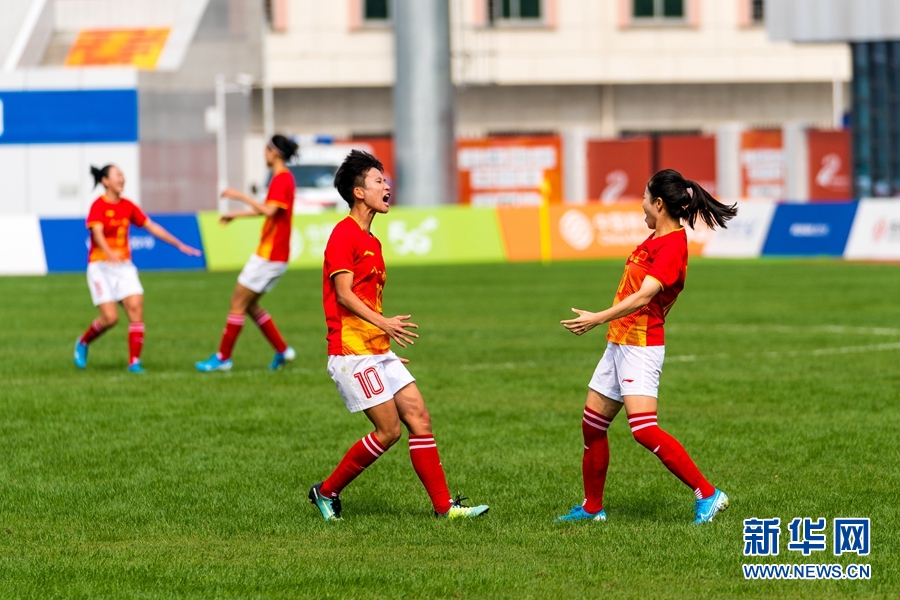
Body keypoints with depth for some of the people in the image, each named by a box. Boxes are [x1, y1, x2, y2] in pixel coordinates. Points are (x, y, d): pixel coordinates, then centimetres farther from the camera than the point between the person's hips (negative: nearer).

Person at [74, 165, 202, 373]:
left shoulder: (127, 206, 8)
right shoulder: (99, 206, -11)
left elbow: (152, 227, 14)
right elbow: (97, 233, -26)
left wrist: (179, 244, 14)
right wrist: (109, 253, -45)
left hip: (124, 266, 6)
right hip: (101, 267, -6)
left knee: (136, 307, -12)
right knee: (110, 317, -13)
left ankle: (134, 362, -8)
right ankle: (82, 343, 16)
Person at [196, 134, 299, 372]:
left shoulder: (282, 179, -16)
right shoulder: (283, 178, 15)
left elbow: (269, 210, -31)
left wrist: (240, 196, -26)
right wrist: (237, 214, 35)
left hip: (270, 254, -10)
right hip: (273, 253, 10)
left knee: (238, 302, -4)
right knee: (249, 304, 15)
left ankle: (223, 357, 0)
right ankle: (282, 350, 16)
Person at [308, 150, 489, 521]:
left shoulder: (370, 241, 18)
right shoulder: (344, 234, -11)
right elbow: (344, 295, -19)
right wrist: (383, 323, -29)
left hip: (377, 351, 9)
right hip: (352, 351, -9)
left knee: (419, 418, 2)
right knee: (389, 430, -10)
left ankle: (443, 505, 2)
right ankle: (327, 491, 4)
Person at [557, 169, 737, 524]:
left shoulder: (672, 246, -18)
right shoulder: (657, 238, 12)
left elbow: (643, 297, -27)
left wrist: (598, 319, -31)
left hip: (641, 346, -10)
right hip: (619, 344, 10)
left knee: (644, 430, -19)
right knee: (592, 425, 12)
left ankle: (708, 495, -15)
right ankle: (592, 508, 23)